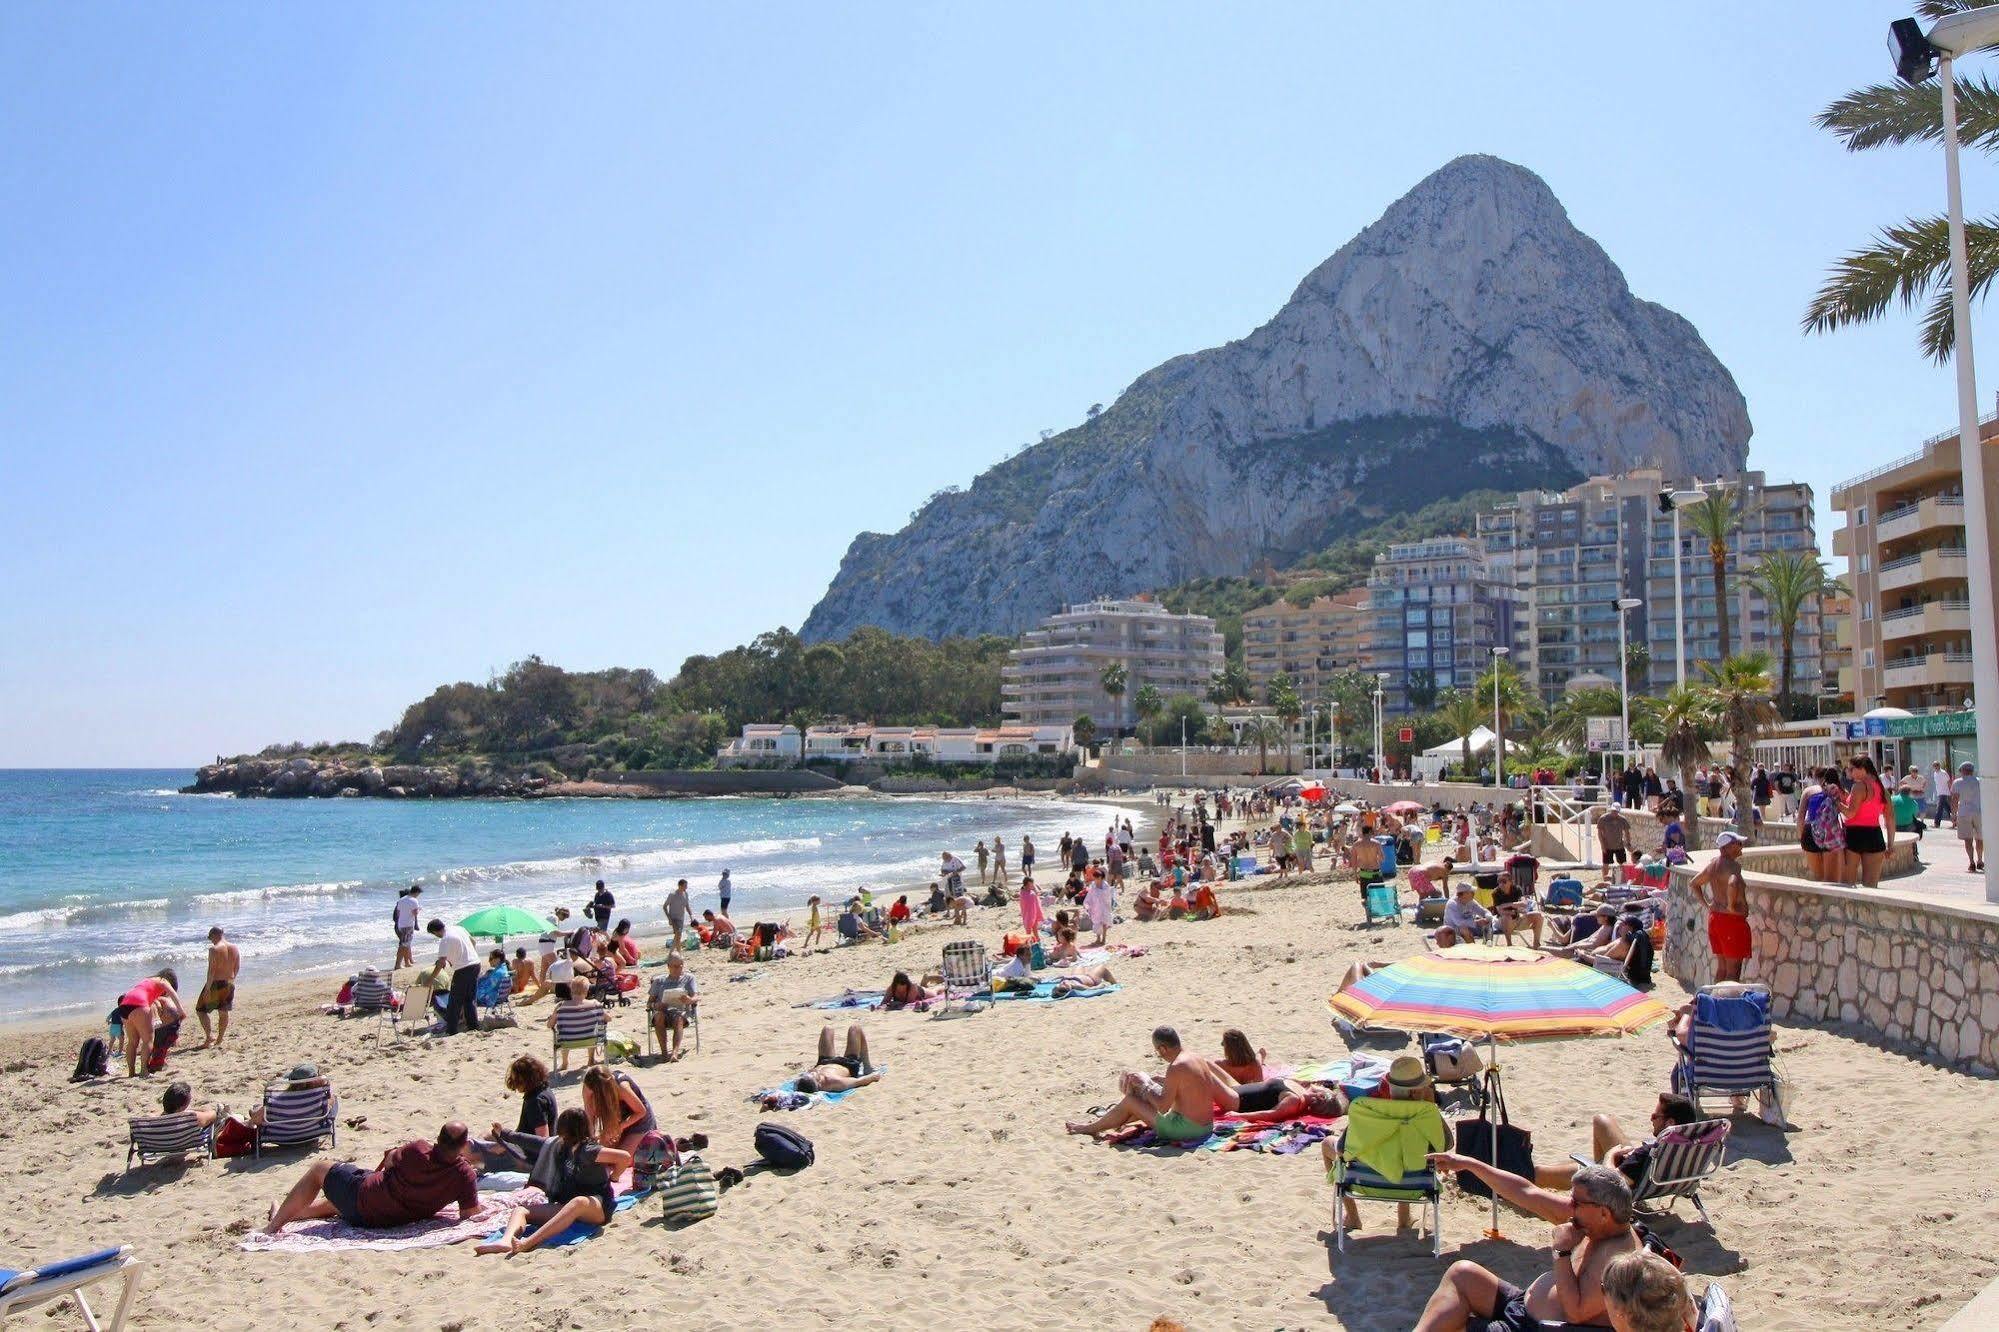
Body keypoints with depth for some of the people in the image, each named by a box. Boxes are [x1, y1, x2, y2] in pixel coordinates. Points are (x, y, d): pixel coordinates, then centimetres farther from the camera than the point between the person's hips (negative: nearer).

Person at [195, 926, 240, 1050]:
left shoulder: (214, 949, -15)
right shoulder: (235, 948, 4)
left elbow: (212, 970, -19)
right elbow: (237, 968, 9)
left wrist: (207, 988, -17)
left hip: (215, 983, -6)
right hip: (229, 984, 6)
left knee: (200, 1010, 7)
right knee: (223, 1013, 13)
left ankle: (209, 1036, -4)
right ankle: (219, 1041, 18)